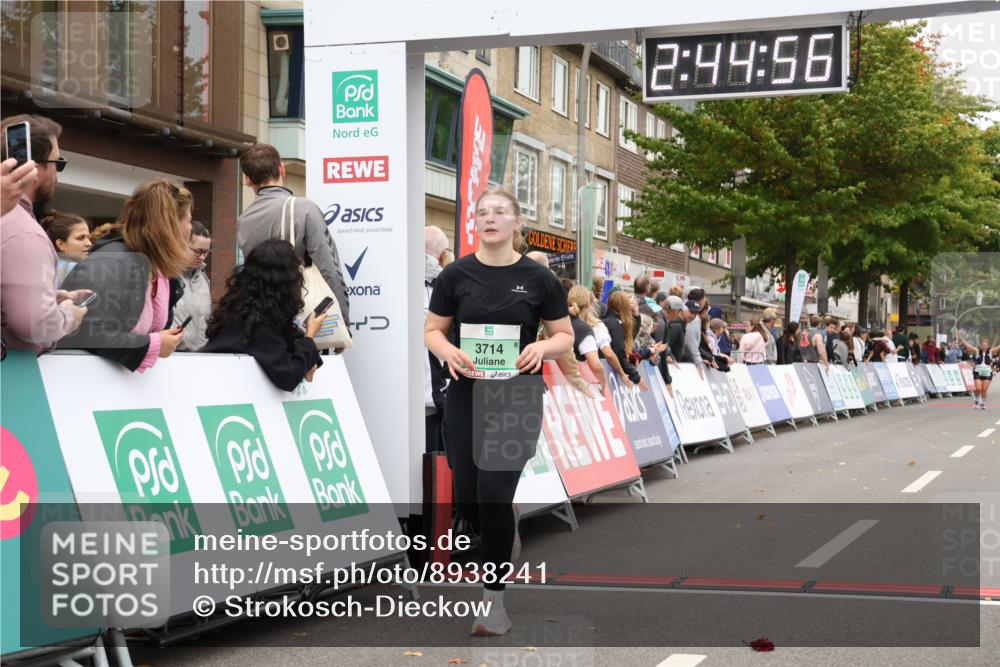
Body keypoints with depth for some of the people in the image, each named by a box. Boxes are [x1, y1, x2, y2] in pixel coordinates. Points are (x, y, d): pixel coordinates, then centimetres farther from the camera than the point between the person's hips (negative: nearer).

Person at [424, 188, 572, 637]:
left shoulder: (537, 278, -3)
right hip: (465, 397, 2)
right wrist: (449, 351, -18)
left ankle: (493, 599, 3)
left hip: (517, 397, -2)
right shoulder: (456, 275, 0)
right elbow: (432, 331, 4)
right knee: (467, 501, 5)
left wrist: (542, 347, -19)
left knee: (493, 495, -10)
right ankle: (508, 519, 42)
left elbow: (565, 336, 3)